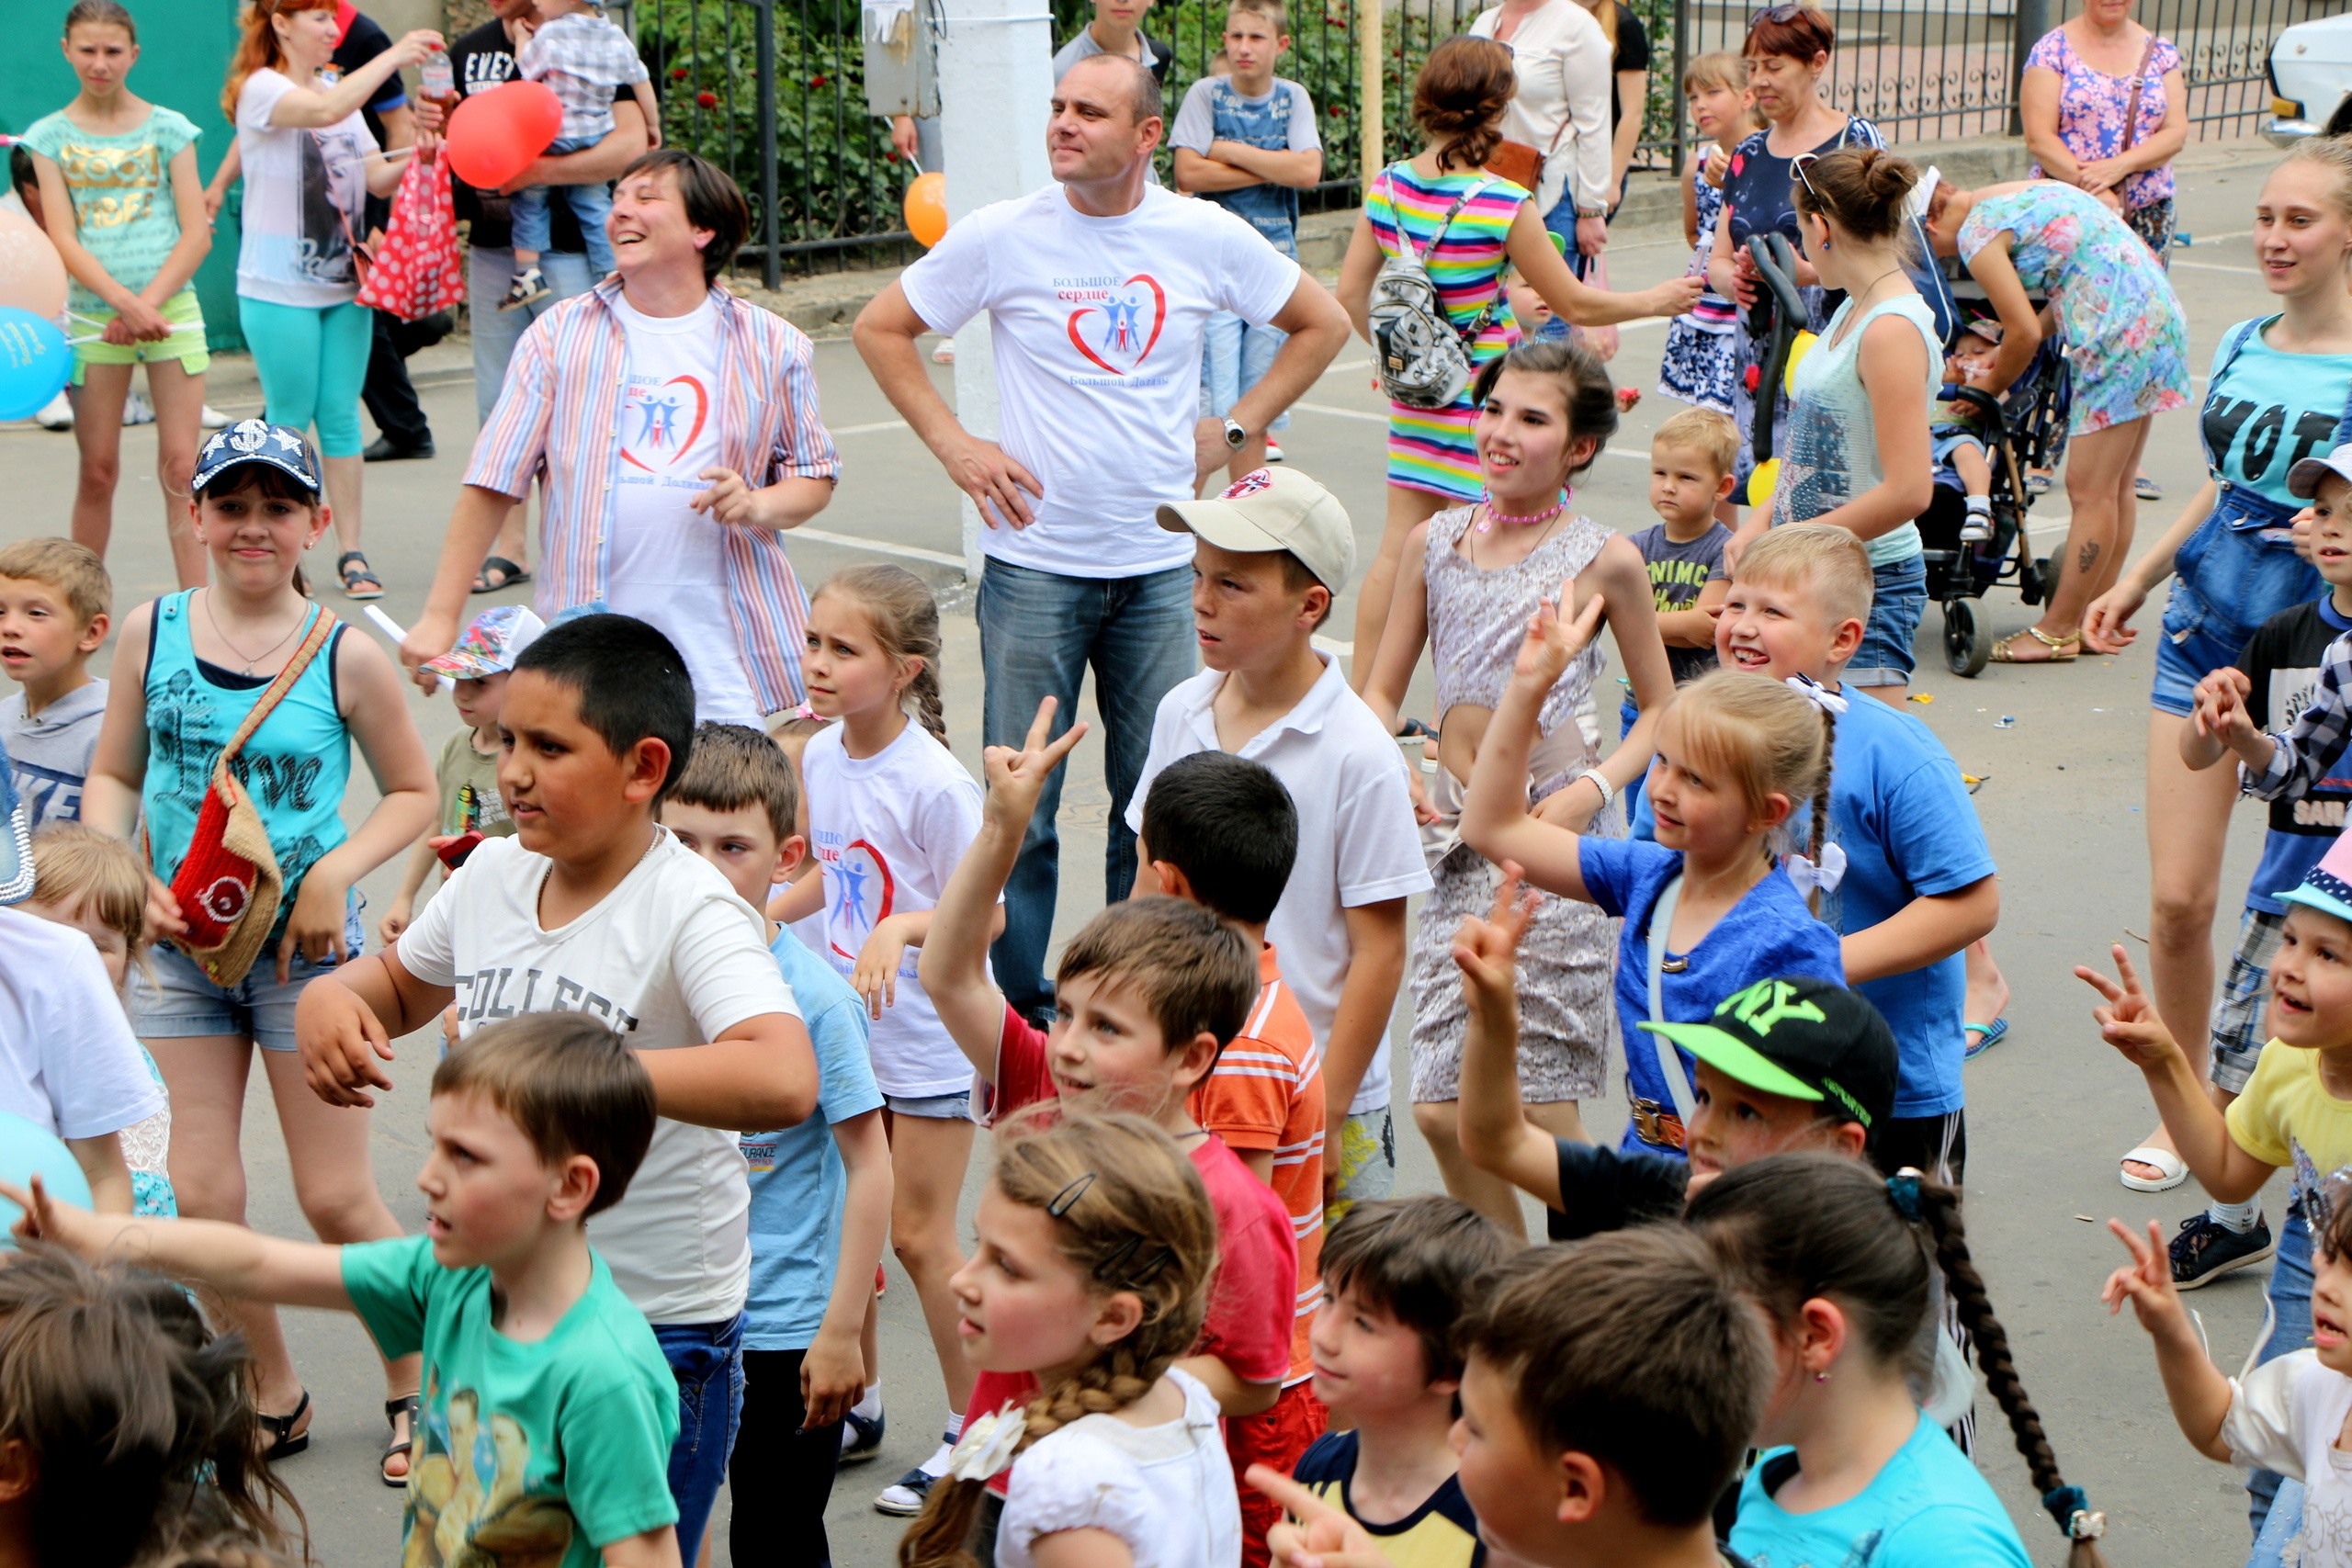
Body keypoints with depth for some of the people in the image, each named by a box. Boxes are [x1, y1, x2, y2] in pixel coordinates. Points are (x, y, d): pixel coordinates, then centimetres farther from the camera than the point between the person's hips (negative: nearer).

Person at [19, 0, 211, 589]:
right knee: (97, 471, 2)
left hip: (171, 306, 0)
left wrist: (148, 302, -13)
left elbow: (197, 234, 0)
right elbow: (63, 241, -3)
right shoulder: (51, 136, 5)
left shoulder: (168, 129, 5)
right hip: (92, 315, 0)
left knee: (180, 465, -5)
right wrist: (124, 301, -17)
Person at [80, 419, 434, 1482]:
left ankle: (416, 1389, 22)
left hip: (302, 951, -3)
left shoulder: (346, 656, -8)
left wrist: (335, 873, -14)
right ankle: (273, 1397, 24)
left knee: (335, 1198, 1)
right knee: (196, 1198, 4)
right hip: (178, 944, 3)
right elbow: (113, 776, 7)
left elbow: (412, 794, 0)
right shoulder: (152, 632, 0)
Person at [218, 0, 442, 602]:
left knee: (341, 418, 6)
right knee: (291, 420, 0)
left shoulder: (343, 94, 13)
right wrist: (394, 56, -25)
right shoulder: (261, 89, -9)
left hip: (344, 285, 6)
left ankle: (351, 553, 8)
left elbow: (378, 179, 7)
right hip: (280, 291, -6)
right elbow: (324, 111, -29)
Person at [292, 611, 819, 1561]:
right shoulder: (491, 875, 3)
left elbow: (783, 1082, -36)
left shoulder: (688, 910, -19)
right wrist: (329, 1000, -1)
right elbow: (398, 983, 24)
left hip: (658, 1332, -7)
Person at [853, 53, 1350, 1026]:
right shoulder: (999, 237, -5)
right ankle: (1019, 1011, 12)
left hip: (1163, 564, 2)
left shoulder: (1208, 238, 0)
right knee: (1021, 806, 0)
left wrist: (1232, 432, 7)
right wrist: (952, 445, -1)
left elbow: (1322, 325, 15)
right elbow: (880, 330, 7)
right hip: (1034, 563, -2)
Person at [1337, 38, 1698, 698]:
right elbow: (1575, 305, -9)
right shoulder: (1504, 204, -18)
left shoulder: (1388, 187, -2)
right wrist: (1656, 300, 6)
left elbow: (1352, 292, 5)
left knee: (1398, 548, 14)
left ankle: (1361, 698, 20)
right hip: (1482, 395, -6)